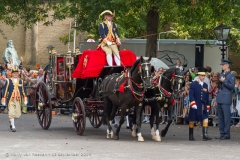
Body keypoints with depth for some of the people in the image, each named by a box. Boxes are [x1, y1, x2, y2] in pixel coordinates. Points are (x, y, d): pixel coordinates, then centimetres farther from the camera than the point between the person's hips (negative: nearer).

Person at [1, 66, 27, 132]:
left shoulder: (21, 81, 10)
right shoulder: (8, 81, 0)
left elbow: (23, 91, 12)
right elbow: (5, 90, 0)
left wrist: (25, 99, 7)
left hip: (18, 100, 3)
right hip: (10, 100, -3)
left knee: (18, 115, 2)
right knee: (11, 113, -9)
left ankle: (11, 120, 31)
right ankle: (13, 126, 0)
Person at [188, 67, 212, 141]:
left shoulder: (205, 85, 11)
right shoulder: (193, 84, -4)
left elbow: (207, 96, 15)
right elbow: (191, 95, -11)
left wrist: (207, 106, 13)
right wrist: (193, 103, -22)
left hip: (203, 106, 4)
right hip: (195, 106, -4)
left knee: (205, 119, -8)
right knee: (192, 120, 5)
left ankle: (205, 135, -11)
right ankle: (191, 136, 16)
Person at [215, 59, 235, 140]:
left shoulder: (231, 75, -5)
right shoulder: (221, 75, 19)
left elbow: (232, 86, -14)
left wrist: (224, 81, -17)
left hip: (226, 99, -8)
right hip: (220, 99, 8)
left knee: (226, 117, -7)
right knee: (220, 117, 9)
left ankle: (227, 134, -4)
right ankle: (222, 134, 13)